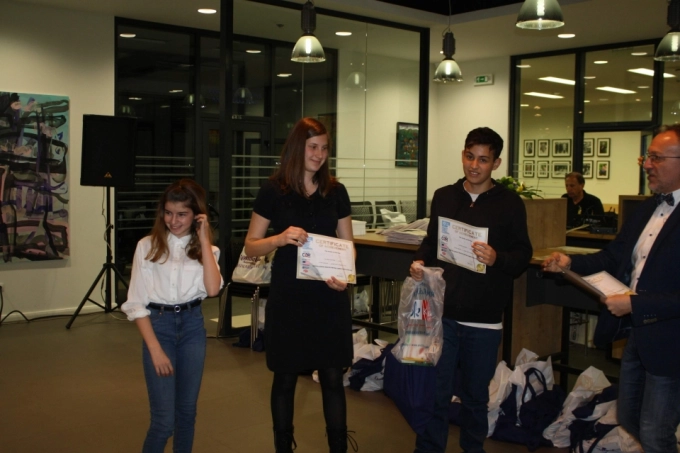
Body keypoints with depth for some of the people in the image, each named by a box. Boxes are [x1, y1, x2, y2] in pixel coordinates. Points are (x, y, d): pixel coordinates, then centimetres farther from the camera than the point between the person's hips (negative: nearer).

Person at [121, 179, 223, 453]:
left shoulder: (205, 248, 5)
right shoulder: (148, 246, -3)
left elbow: (213, 289, -15)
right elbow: (136, 304, -5)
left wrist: (204, 239, -12)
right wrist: (155, 349, -12)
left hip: (192, 327, 3)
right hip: (159, 325, -3)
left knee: (187, 411, 12)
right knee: (163, 419, -5)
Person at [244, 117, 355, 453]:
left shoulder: (336, 192, 5)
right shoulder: (273, 191, -3)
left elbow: (347, 245, 9)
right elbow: (250, 246, -1)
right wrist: (281, 238, -21)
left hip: (330, 297, 2)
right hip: (288, 298, -2)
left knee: (333, 378, 5)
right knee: (285, 378, 10)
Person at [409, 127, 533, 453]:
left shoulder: (510, 203, -3)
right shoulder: (444, 197, 7)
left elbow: (523, 255, -5)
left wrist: (496, 259, -24)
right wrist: (420, 261, -5)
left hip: (484, 319, -2)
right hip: (443, 312, 2)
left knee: (476, 396, 13)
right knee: (435, 392, 6)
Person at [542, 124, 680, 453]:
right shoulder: (647, 209, 6)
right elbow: (615, 255, 13)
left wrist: (634, 305, -25)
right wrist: (571, 263, -2)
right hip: (634, 334, 8)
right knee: (626, 425, 23)